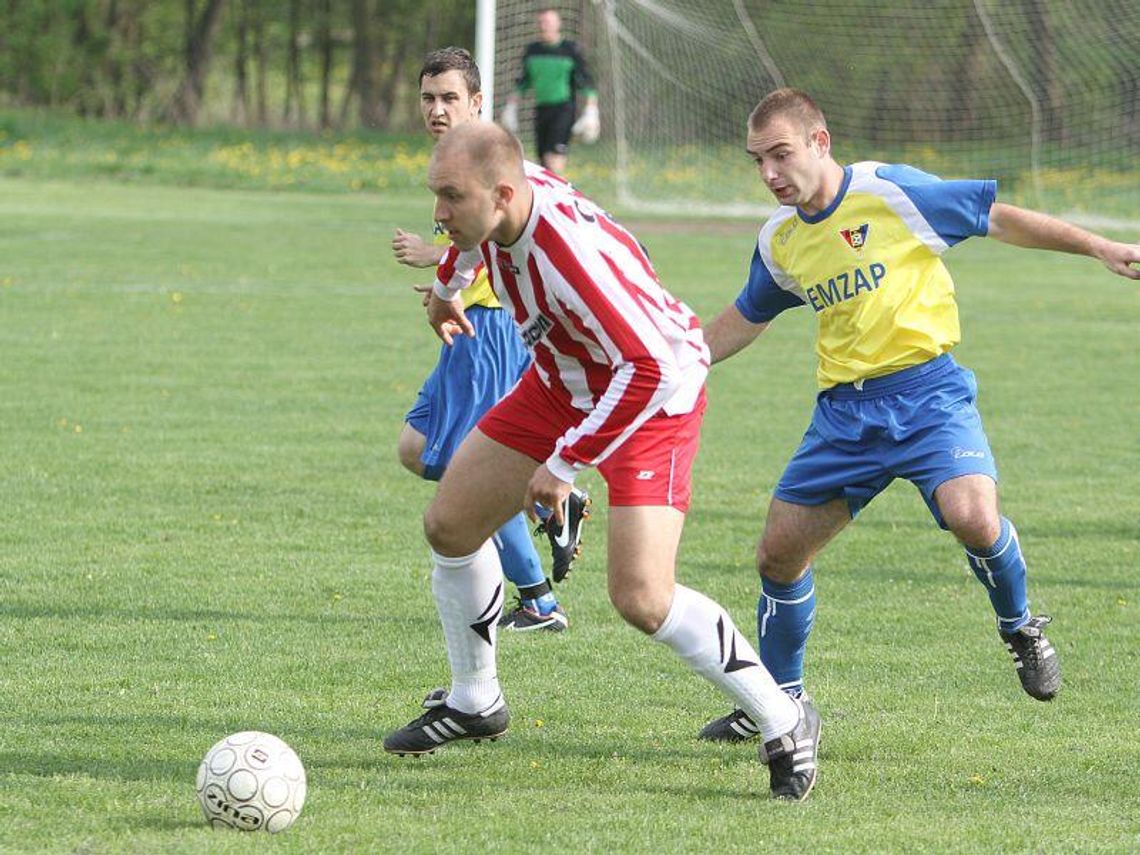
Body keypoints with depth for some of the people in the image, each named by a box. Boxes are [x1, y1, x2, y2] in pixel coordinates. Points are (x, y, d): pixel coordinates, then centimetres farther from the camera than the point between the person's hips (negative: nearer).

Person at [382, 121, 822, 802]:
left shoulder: (572, 253, -39)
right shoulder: (494, 208, -14)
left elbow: (649, 369, -38)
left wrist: (566, 465, -32)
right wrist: (447, 287, 33)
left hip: (653, 398, -9)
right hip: (561, 383, 9)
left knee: (642, 598, -20)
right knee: (449, 526, 10)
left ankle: (784, 723, -3)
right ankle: (474, 702, 32)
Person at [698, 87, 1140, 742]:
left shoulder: (888, 191, -9)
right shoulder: (779, 240, 8)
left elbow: (999, 219, -3)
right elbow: (746, 319, 26)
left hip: (926, 392, -6)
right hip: (843, 410, 6)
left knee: (972, 516, -30)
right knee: (779, 553, 5)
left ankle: (1021, 628, 0)